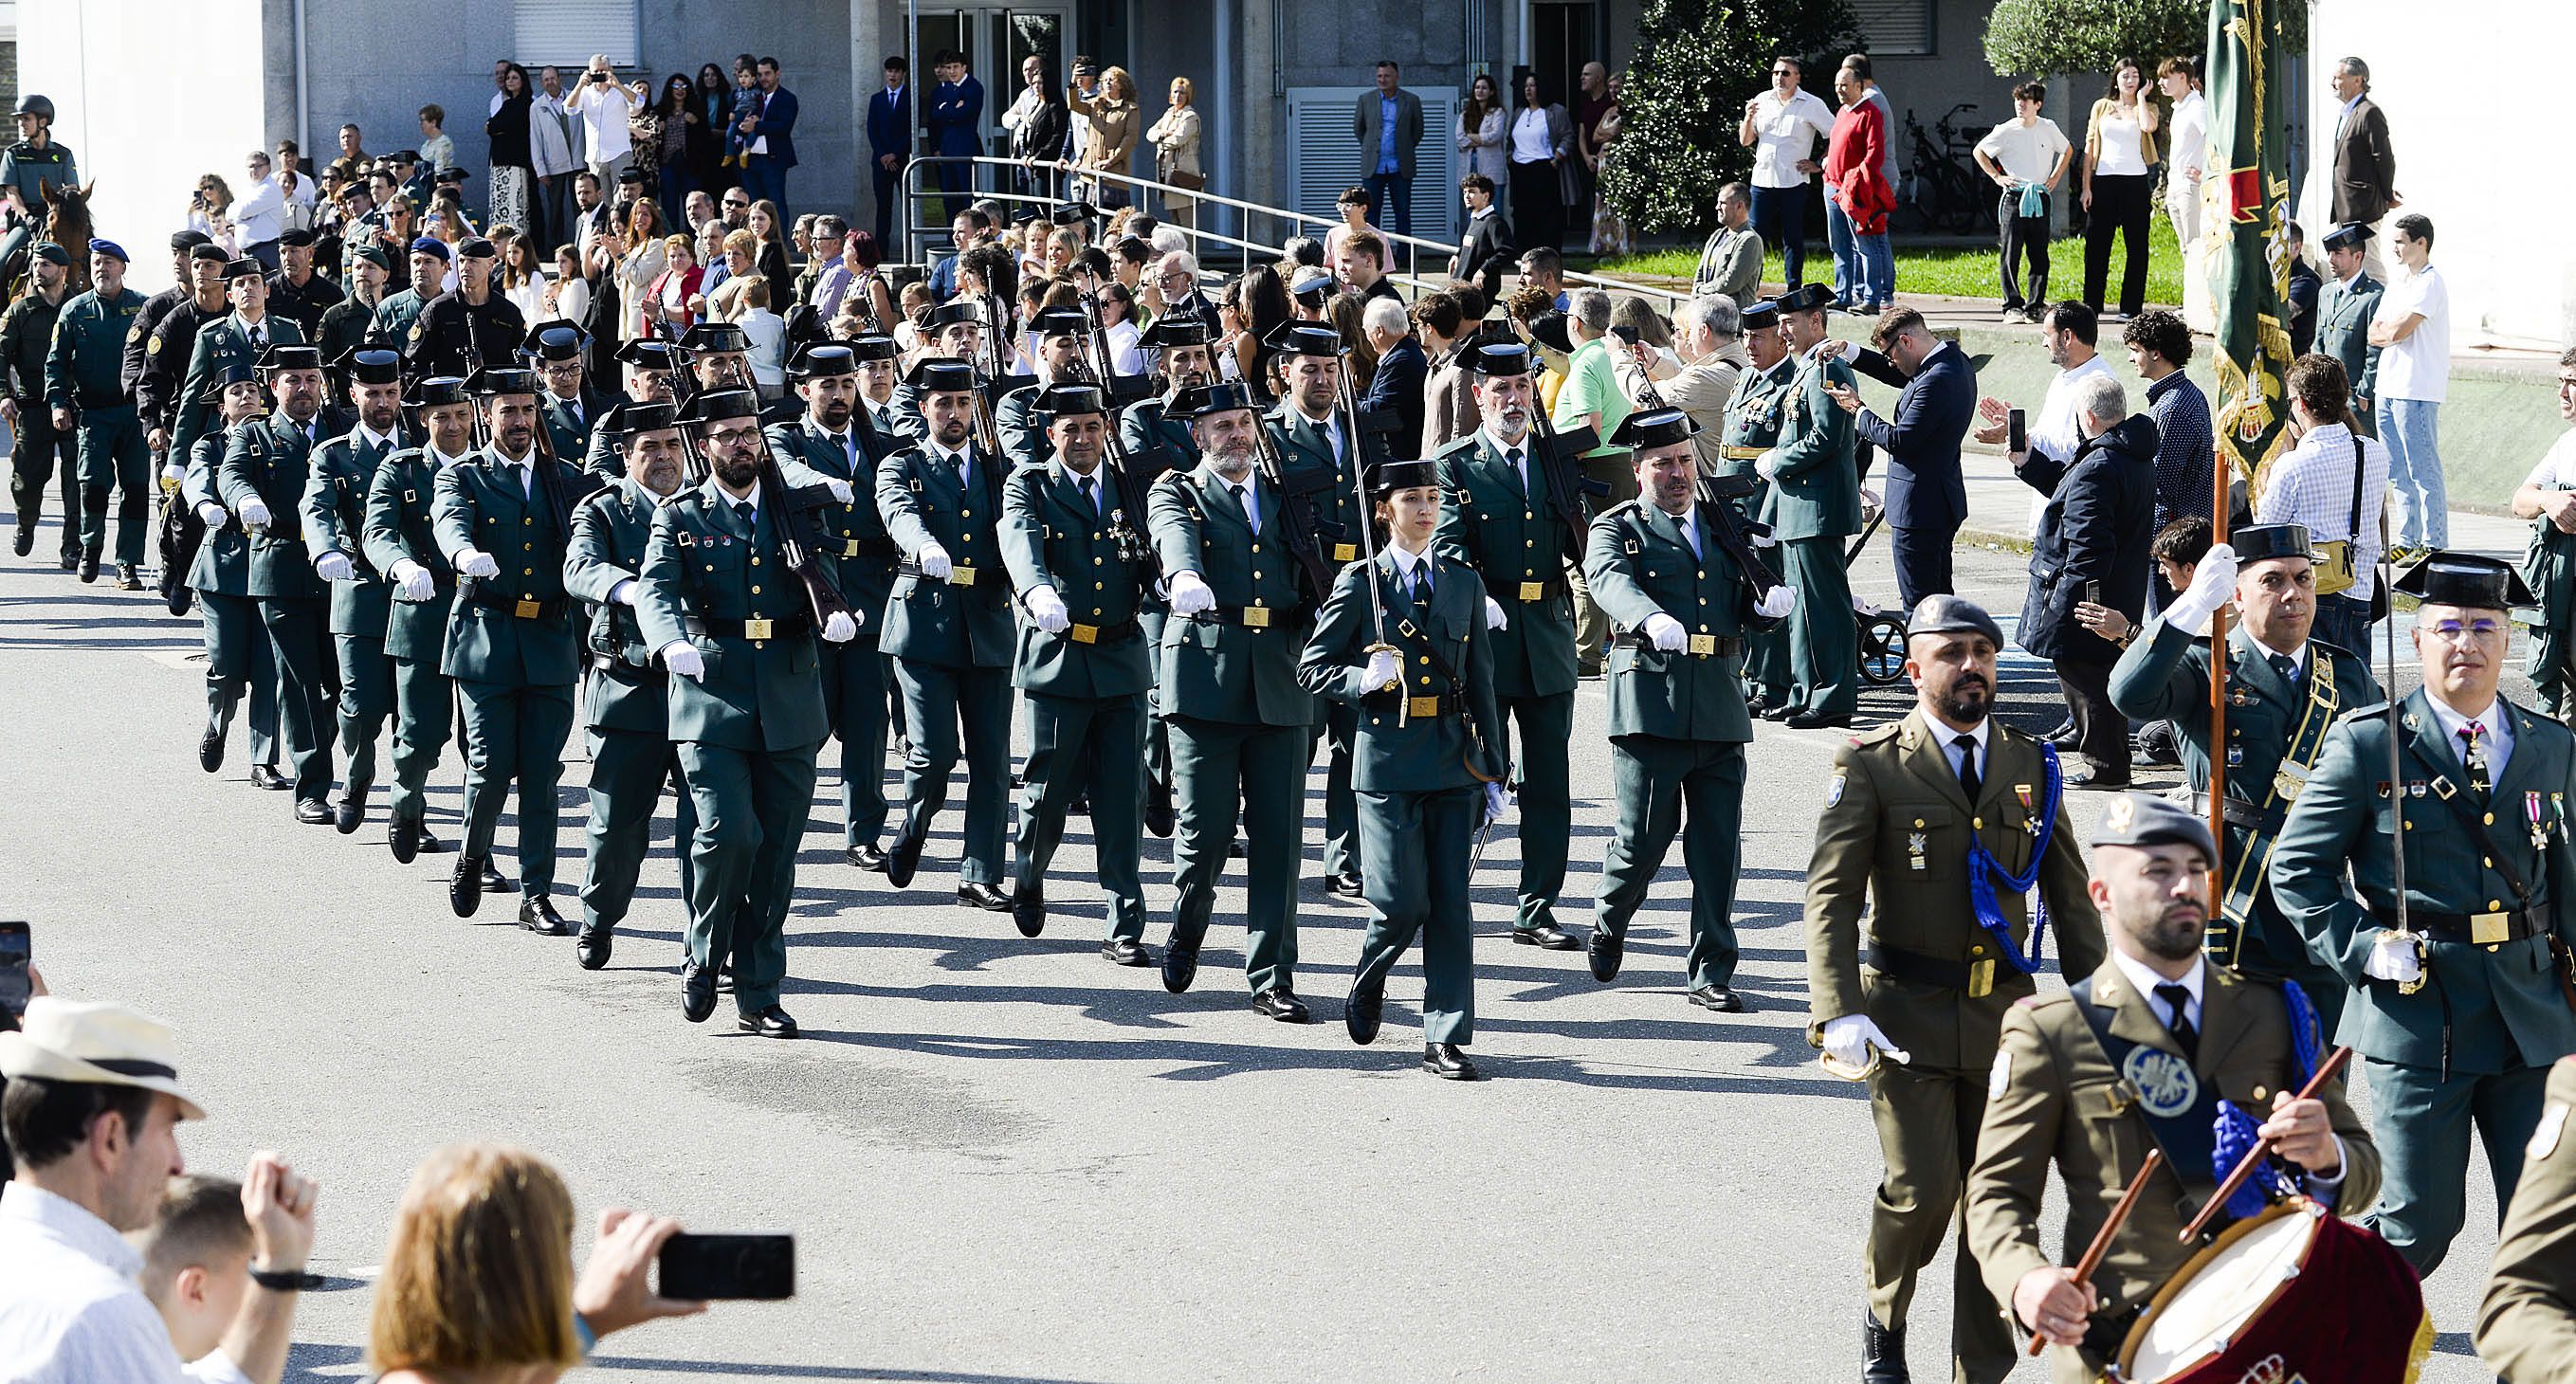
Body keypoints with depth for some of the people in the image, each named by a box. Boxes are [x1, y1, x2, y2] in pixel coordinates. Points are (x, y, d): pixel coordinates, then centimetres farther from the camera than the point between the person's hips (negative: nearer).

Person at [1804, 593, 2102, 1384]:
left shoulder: (2032, 767, 10)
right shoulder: (1871, 767, -2)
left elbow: (2070, 899, 14)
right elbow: (1830, 896, -9)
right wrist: (1840, 1016, -21)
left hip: (2006, 1017, 4)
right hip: (1907, 1015, -3)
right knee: (1920, 1189, -12)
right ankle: (1884, 1320, 18)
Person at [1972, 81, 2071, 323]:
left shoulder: (2048, 128, 5)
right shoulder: (2006, 131, -3)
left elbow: (2067, 150, 24)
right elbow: (1979, 151, 10)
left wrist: (2055, 177, 13)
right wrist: (1996, 177, 1)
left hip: (2040, 198, 3)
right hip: (2014, 197, -3)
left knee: (2039, 255, 3)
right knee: (2011, 254, -5)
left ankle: (2035, 305, 9)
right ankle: (2012, 305, -1)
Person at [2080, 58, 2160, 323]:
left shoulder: (2146, 107, 8)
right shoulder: (2101, 107, 13)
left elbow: (2148, 126, -17)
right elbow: (2089, 148, 10)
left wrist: (2141, 96, -3)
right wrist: (2086, 187, 3)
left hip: (2135, 182, -1)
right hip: (2104, 182, 1)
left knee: (2136, 247, -1)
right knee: (2096, 246, 0)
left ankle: (2130, 308, 2)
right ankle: (2091, 307, 6)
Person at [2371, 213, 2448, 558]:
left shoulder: (2431, 283, -9)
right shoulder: (2398, 284, 19)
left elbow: (2399, 331, -17)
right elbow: (2374, 334, 14)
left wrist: (2386, 329, 3)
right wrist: (2396, 330, -4)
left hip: (2417, 390, -9)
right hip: (2388, 386, 9)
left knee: (2424, 471, -7)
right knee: (2398, 472, 11)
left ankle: (2434, 543, -5)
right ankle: (2407, 541, 17)